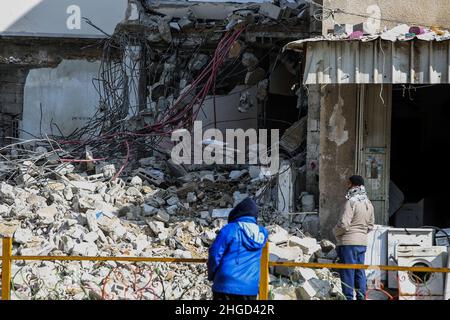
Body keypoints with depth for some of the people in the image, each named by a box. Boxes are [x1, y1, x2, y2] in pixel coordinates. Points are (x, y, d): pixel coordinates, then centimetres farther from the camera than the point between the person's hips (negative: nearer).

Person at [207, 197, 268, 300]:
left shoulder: (229, 230, -6)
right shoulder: (262, 233, 6)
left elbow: (215, 254, -8)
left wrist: (211, 276, 8)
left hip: (226, 285, -3)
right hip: (250, 288, 3)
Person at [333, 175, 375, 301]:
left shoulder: (352, 202, -16)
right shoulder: (368, 203, 10)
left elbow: (344, 224, -18)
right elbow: (370, 225, 16)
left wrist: (335, 232, 0)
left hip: (349, 242, -8)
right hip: (363, 242, 8)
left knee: (347, 271, -3)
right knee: (360, 271, 12)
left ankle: (348, 297, -3)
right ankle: (361, 296, 15)